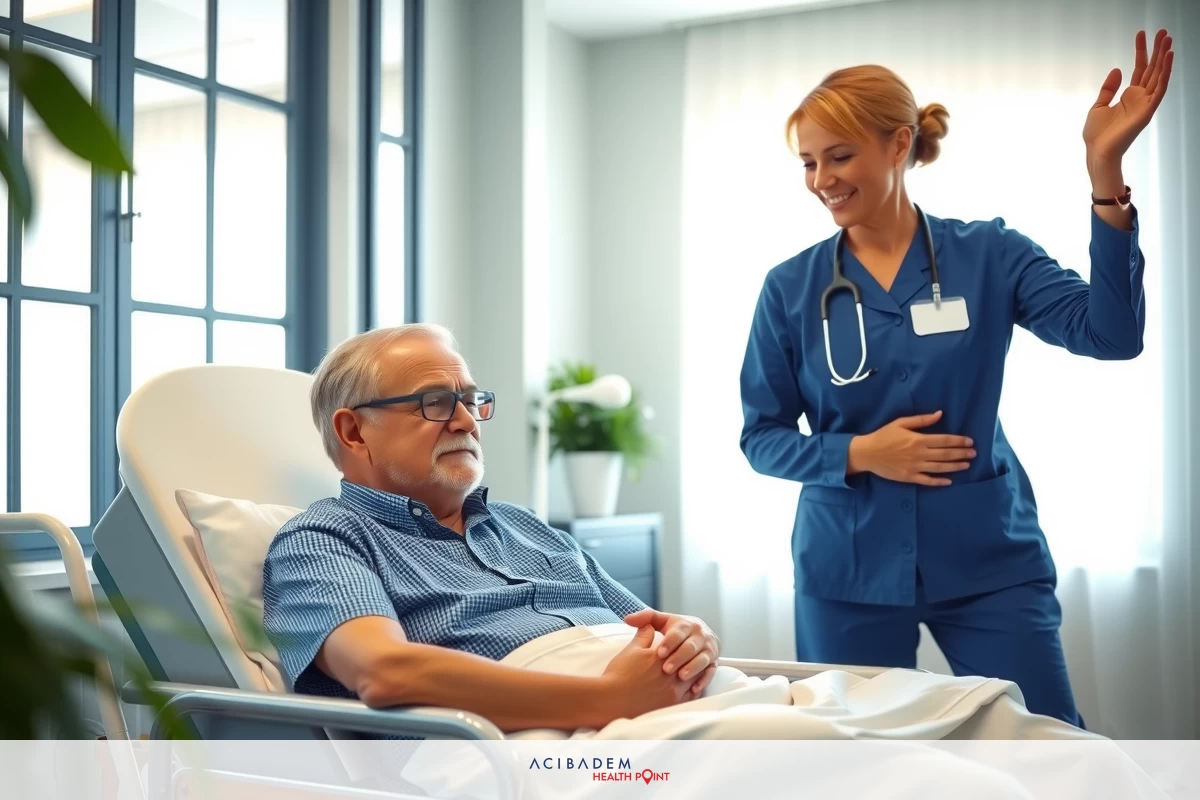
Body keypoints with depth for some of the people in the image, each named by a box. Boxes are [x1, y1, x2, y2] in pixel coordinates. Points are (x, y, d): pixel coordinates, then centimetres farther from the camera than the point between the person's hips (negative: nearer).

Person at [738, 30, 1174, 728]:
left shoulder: (987, 255, -1)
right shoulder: (791, 288, 0)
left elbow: (1110, 334, -15)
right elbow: (762, 436, 3)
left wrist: (1105, 173, -24)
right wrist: (858, 454, -15)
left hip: (989, 562, 0)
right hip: (849, 571, 1)